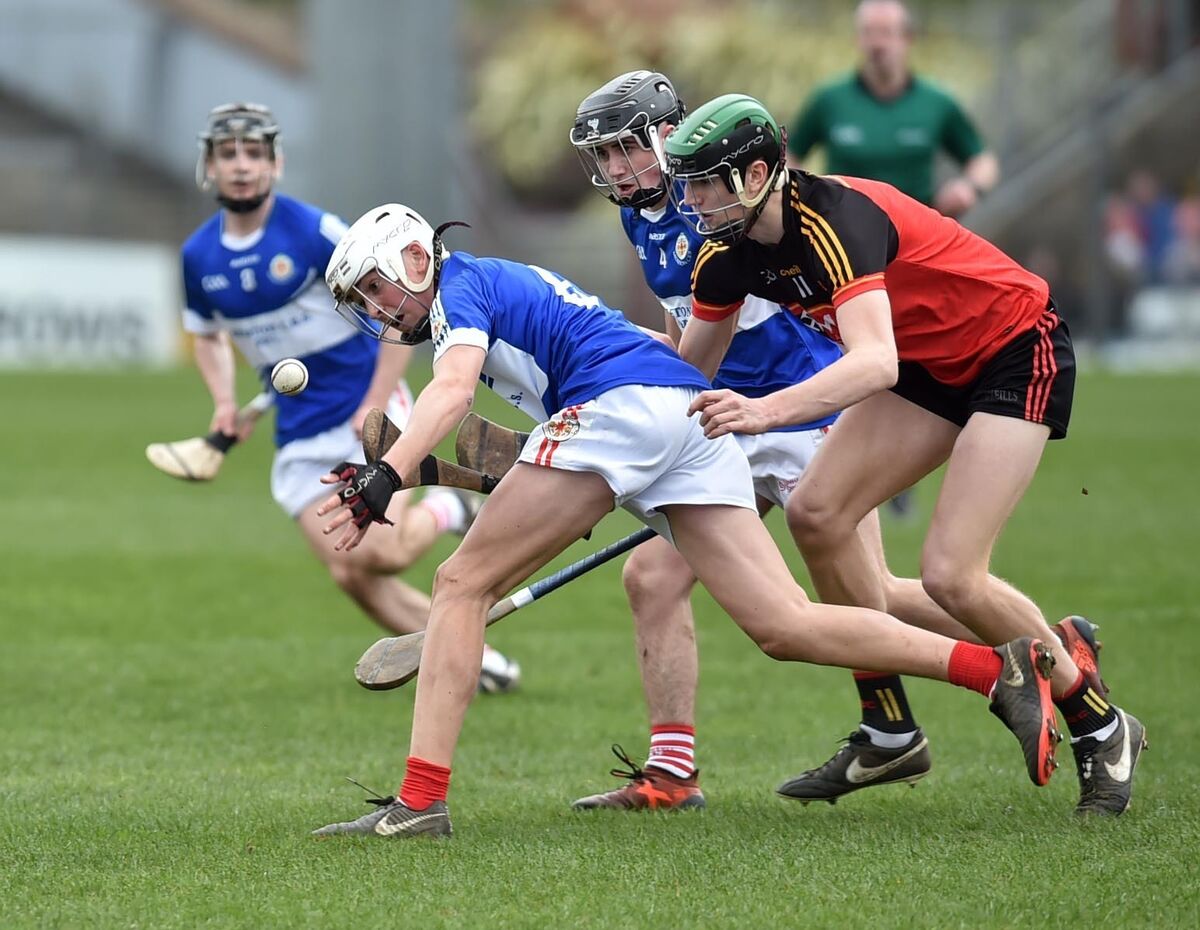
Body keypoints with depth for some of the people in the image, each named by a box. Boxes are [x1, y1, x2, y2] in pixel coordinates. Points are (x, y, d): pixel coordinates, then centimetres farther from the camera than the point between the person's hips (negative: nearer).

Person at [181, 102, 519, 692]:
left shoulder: (313, 232, -14)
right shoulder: (199, 257, 1)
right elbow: (208, 336, 20)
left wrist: (375, 405, -16)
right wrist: (224, 402, 2)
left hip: (368, 415, -5)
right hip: (299, 438, 5)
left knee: (381, 554, -21)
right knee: (348, 573, -7)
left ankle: (445, 511, 12)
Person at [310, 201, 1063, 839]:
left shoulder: (462, 283, 7)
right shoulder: (512, 286, 34)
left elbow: (453, 389, -16)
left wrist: (385, 478, -25)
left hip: (622, 404, -9)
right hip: (695, 413, 9)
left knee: (462, 585, -3)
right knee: (786, 627, -1)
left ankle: (421, 800, -12)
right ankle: (1001, 670, -11)